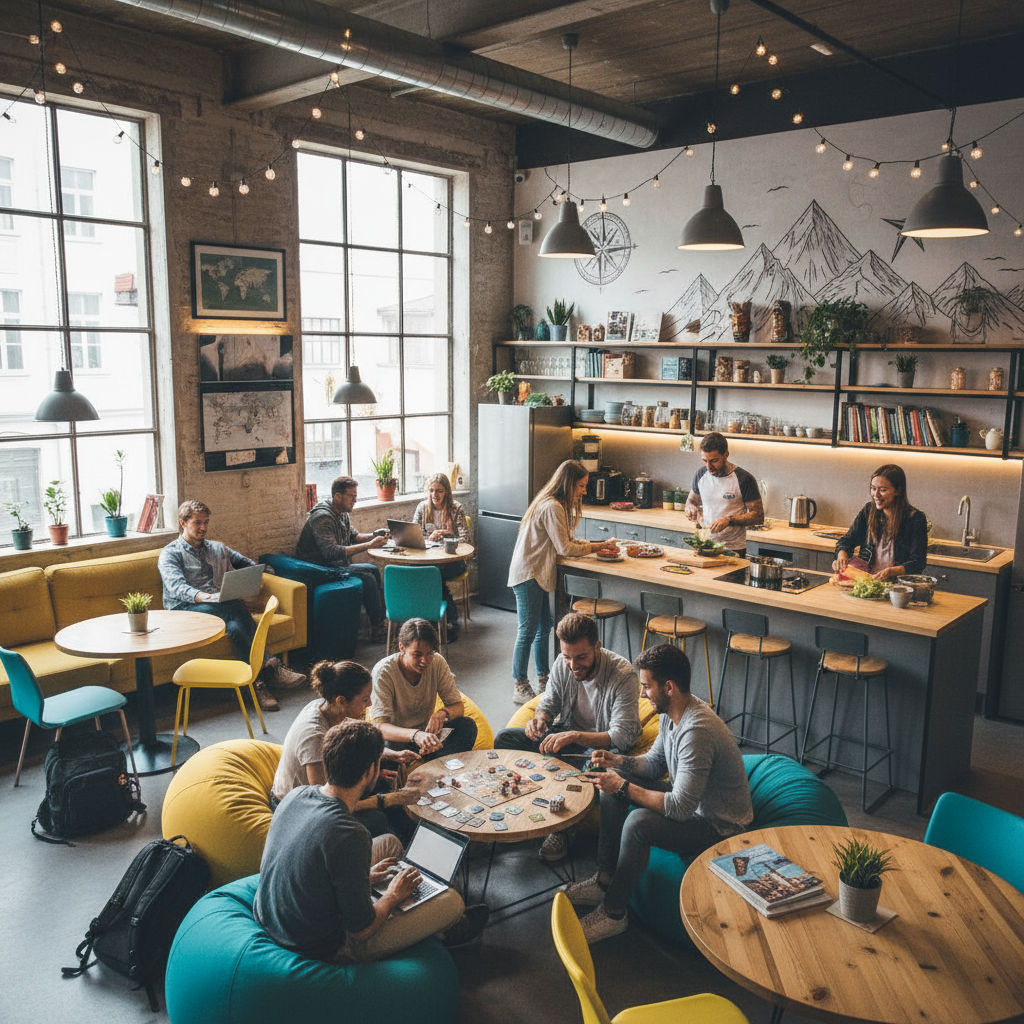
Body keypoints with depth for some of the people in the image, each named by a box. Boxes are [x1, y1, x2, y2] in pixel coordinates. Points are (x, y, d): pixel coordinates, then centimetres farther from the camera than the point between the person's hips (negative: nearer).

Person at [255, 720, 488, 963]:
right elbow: (361, 931, -24)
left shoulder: (296, 794, -9)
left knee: (390, 843, 20)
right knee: (453, 900, 1)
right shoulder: (349, 837, -34)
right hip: (322, 950, -8)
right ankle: (449, 929, 38)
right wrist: (393, 895, -5)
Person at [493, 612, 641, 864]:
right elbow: (548, 703, 6)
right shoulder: (563, 664, -9)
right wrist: (539, 718, -19)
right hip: (566, 733, 5)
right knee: (504, 739, -9)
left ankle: (563, 829, -19)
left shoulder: (623, 674, -25)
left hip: (602, 744, -5)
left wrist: (574, 736, -40)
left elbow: (623, 736, -29)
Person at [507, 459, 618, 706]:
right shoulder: (552, 507, -19)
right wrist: (598, 546, -9)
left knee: (544, 628, 15)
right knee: (528, 631, -6)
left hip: (536, 574, 11)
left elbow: (565, 542, 14)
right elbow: (565, 548, -18)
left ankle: (543, 680, 24)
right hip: (528, 574, -11)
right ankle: (519, 688, 1)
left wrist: (596, 545, 2)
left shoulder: (554, 504, 13)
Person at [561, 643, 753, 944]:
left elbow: (679, 808, -34)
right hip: (690, 799, 10)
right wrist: (618, 761, -6)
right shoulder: (670, 714, -3)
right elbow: (655, 763, 12)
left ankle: (613, 913, -10)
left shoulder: (697, 731, -34)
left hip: (720, 826, -10)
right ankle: (604, 881, 9)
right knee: (613, 786, 4)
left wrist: (624, 787, -26)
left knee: (638, 823, -30)